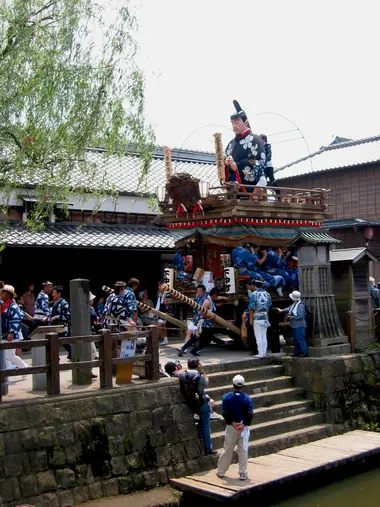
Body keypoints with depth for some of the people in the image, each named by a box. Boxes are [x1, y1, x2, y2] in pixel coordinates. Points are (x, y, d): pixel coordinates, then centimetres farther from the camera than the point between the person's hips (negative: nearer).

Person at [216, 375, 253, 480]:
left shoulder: (227, 397, -5)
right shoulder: (247, 398, -5)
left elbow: (225, 413, -11)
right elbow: (250, 414, -11)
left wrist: (233, 423, -10)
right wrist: (243, 425, -13)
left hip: (231, 427, 1)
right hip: (244, 427, 0)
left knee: (227, 450, 11)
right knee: (243, 450, 5)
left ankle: (221, 472, 20)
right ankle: (243, 474, 6)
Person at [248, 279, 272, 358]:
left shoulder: (253, 294, -10)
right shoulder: (267, 294, 6)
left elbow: (251, 307, -12)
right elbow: (269, 305, 10)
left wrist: (250, 319, -7)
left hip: (257, 317, -5)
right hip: (265, 317, 5)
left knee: (258, 337, -2)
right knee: (264, 336, 11)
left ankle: (260, 353, -2)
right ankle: (264, 353, 13)